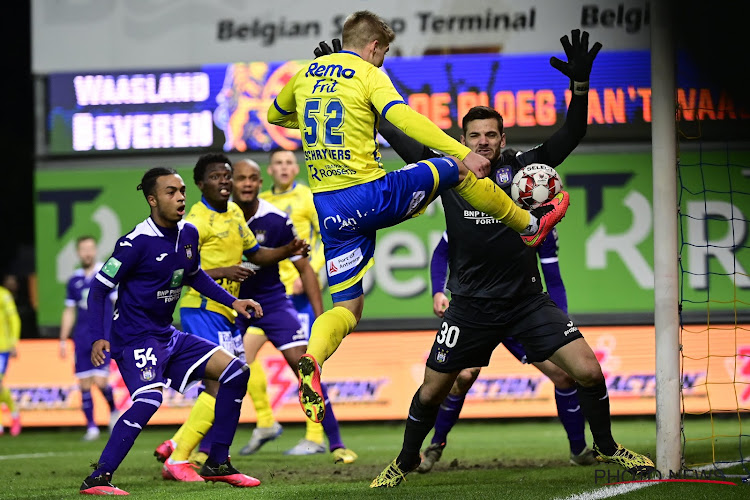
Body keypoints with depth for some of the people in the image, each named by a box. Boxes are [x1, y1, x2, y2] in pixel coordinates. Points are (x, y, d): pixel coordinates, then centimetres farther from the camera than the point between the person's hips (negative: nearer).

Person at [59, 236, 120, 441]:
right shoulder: (74, 281, 10)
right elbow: (69, 312, 17)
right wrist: (63, 340, 14)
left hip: (104, 337, -4)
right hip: (82, 339, 4)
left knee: (100, 381, -14)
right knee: (84, 384, 1)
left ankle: (113, 410, 13)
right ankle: (91, 426, 8)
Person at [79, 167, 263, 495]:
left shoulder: (188, 234, 4)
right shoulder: (137, 242, -18)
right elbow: (99, 289, -13)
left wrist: (232, 302, 16)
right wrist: (98, 338, -22)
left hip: (167, 335, 8)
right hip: (135, 337, -8)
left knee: (236, 372, 3)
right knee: (150, 397, -32)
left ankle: (217, 464, 10)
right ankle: (98, 479, -28)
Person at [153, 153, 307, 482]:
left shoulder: (234, 214, 13)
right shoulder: (197, 221, -14)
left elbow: (255, 254, 25)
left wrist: (287, 252, 8)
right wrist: (221, 272, -28)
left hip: (226, 313, 9)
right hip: (203, 310, -9)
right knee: (220, 384, -17)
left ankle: (175, 446, 21)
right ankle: (177, 461, -13)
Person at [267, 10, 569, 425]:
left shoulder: (306, 73, 13)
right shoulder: (368, 75, -4)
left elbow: (274, 116, 31)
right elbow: (403, 118, -21)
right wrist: (463, 154, -26)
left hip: (328, 209, 5)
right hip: (370, 195, -5)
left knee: (347, 308, 9)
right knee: (455, 170, 17)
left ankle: (311, 359, -22)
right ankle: (529, 224, 31)